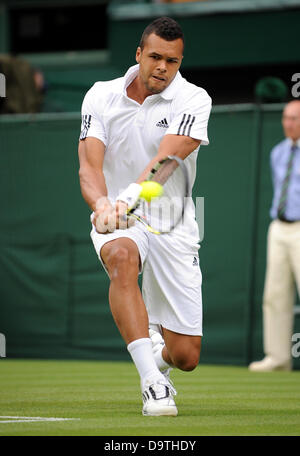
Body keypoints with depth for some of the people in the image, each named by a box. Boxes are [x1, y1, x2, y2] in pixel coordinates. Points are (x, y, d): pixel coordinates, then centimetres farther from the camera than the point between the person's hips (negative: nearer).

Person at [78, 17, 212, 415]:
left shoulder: (194, 100, -8)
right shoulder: (101, 96, -1)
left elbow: (167, 158, -25)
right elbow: (89, 164, -12)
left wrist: (131, 196, -44)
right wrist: (102, 205, -35)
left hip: (171, 222, 0)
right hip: (115, 219, 0)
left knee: (185, 357, -4)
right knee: (122, 257, -40)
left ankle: (155, 335, 38)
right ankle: (152, 382, -40)